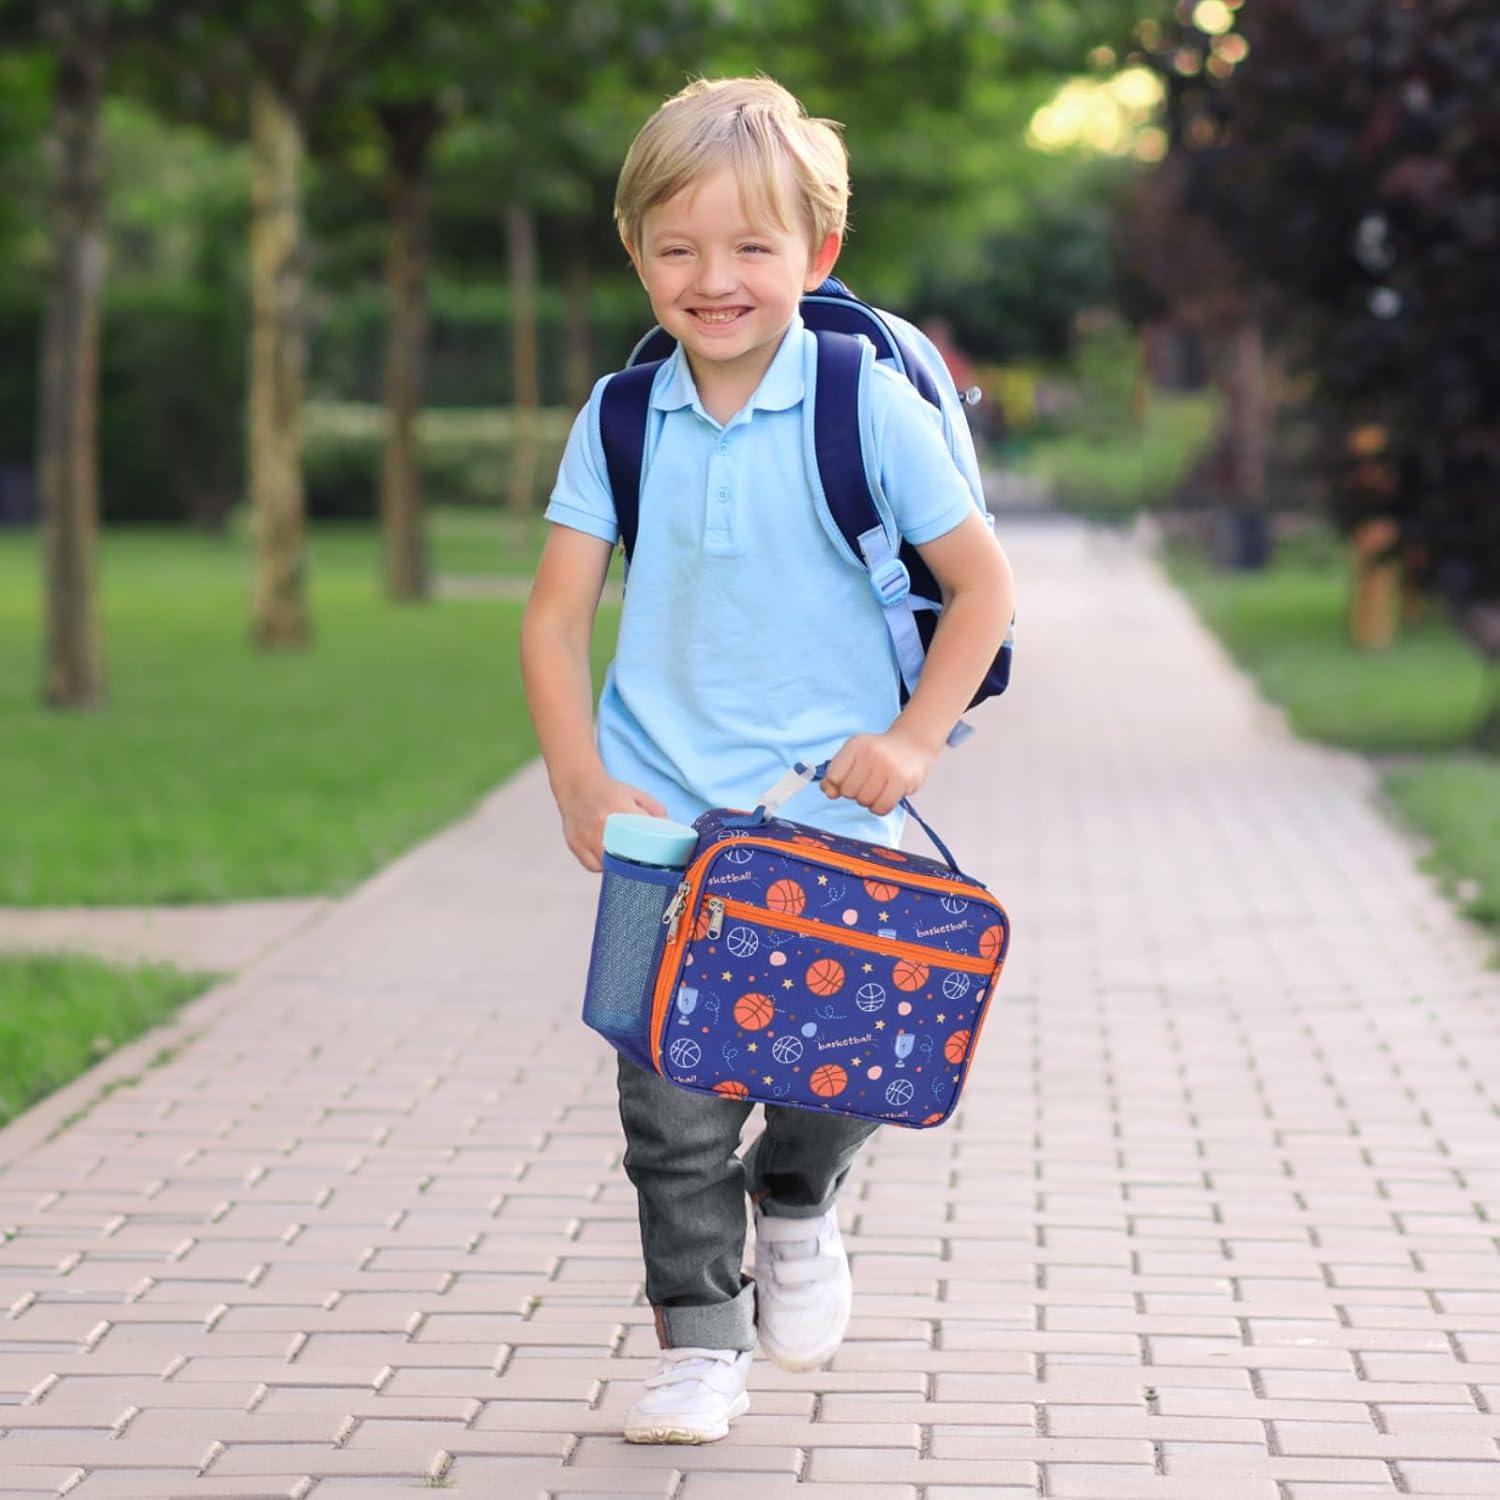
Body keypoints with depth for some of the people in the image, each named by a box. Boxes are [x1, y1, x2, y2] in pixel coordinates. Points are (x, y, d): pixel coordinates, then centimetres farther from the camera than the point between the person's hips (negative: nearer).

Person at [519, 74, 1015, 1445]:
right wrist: (583, 787, -7)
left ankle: (798, 1207, 27)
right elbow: (556, 620, 3)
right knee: (673, 1104, 1)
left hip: (832, 821, -2)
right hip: (665, 818, 2)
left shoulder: (868, 407, -6)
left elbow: (982, 581, 0)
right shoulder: (620, 422, 1)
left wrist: (914, 738, -9)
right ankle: (699, 1345, 17)